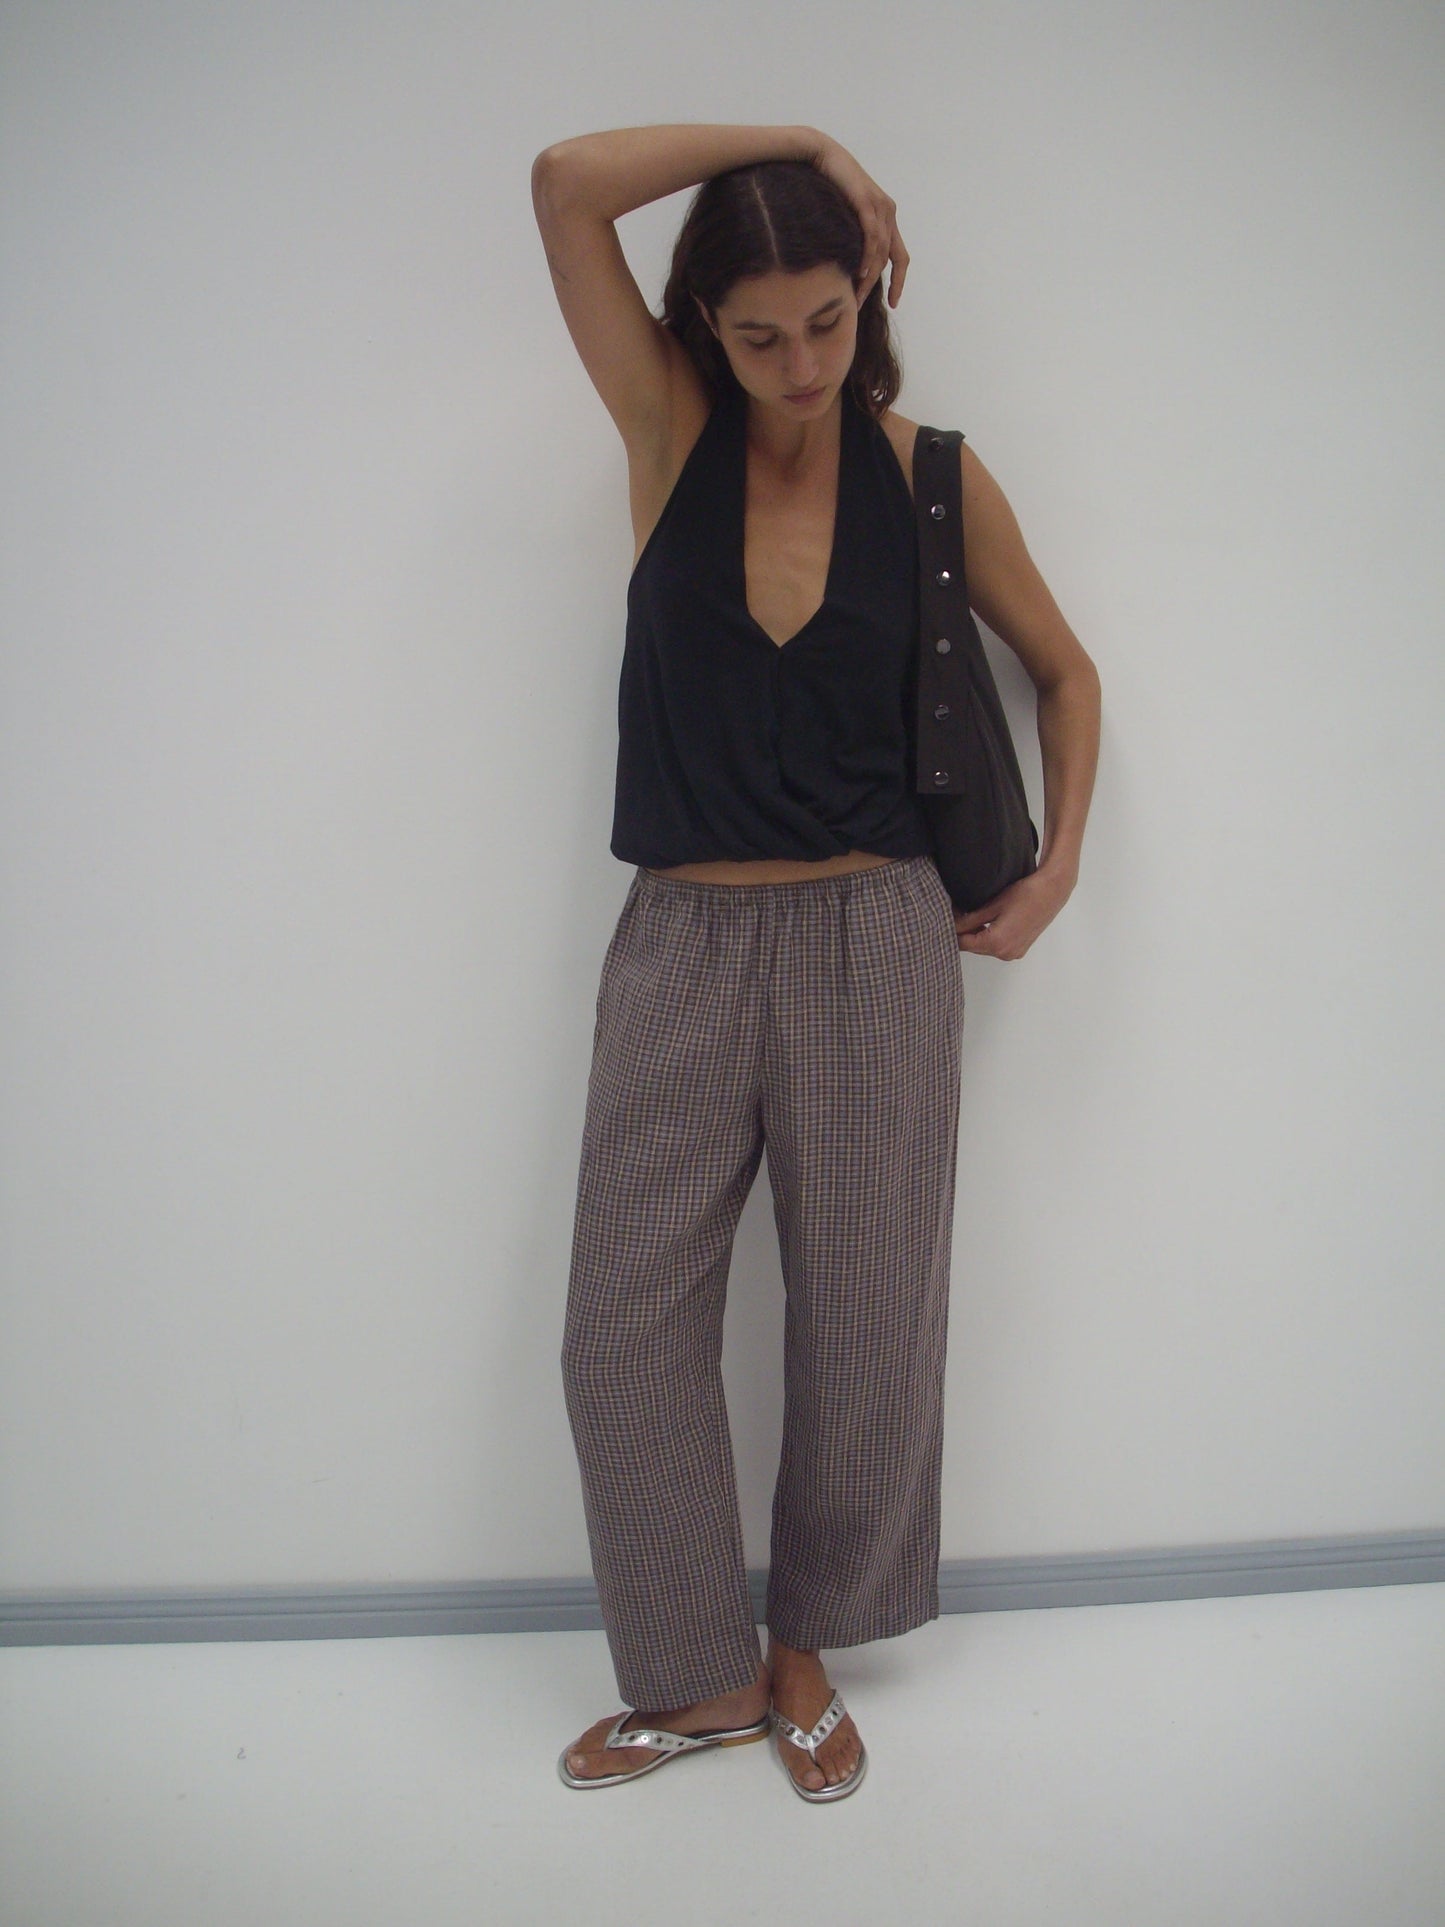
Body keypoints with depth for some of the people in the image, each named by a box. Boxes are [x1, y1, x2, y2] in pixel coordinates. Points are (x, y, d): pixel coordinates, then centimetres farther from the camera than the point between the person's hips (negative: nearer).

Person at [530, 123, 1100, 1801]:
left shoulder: (931, 475, 2)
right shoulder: (670, 428, 2)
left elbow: (1065, 670, 15)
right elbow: (567, 182, -9)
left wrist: (1058, 870, 8)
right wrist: (796, 139, -3)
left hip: (878, 944, 0)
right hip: (683, 945, 1)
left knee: (864, 1328, 9)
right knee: (623, 1332, 4)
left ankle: (805, 1652, 35)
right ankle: (704, 1677, 27)